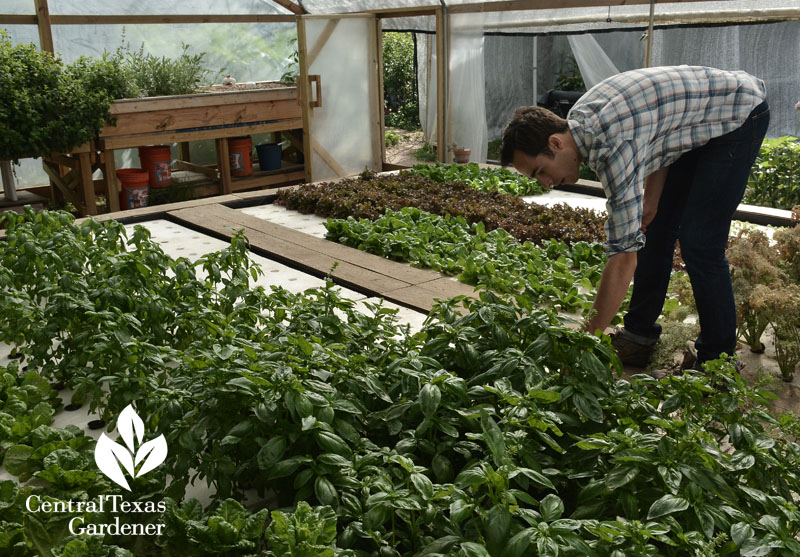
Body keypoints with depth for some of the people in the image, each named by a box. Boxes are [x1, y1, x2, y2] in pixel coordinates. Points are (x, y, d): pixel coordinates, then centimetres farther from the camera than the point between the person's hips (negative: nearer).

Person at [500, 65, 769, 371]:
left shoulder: (612, 147, -36)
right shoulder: (579, 119, -8)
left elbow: (624, 256, -35)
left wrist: (588, 339, -30)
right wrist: (650, 200, 0)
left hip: (740, 114, -9)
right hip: (698, 122, 10)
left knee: (698, 244, -14)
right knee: (656, 230, 9)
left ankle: (718, 359, 3)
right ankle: (639, 335, 20)